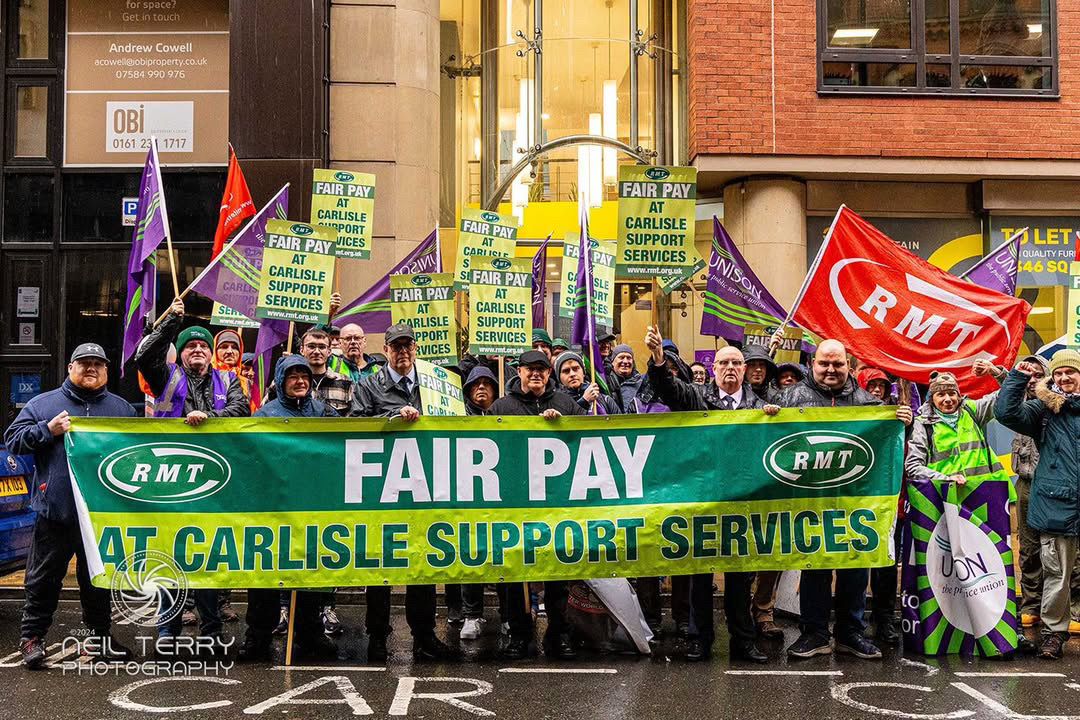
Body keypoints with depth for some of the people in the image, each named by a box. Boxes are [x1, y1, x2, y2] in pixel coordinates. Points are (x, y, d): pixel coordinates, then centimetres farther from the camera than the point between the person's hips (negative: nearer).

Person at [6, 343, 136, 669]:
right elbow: (13, 438, 3)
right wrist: (48, 430, -10)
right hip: (55, 509, -2)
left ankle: (100, 636, 24)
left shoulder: (122, 408, 13)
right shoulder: (43, 403, 7)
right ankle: (31, 636, 16)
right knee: (44, 577, 5)